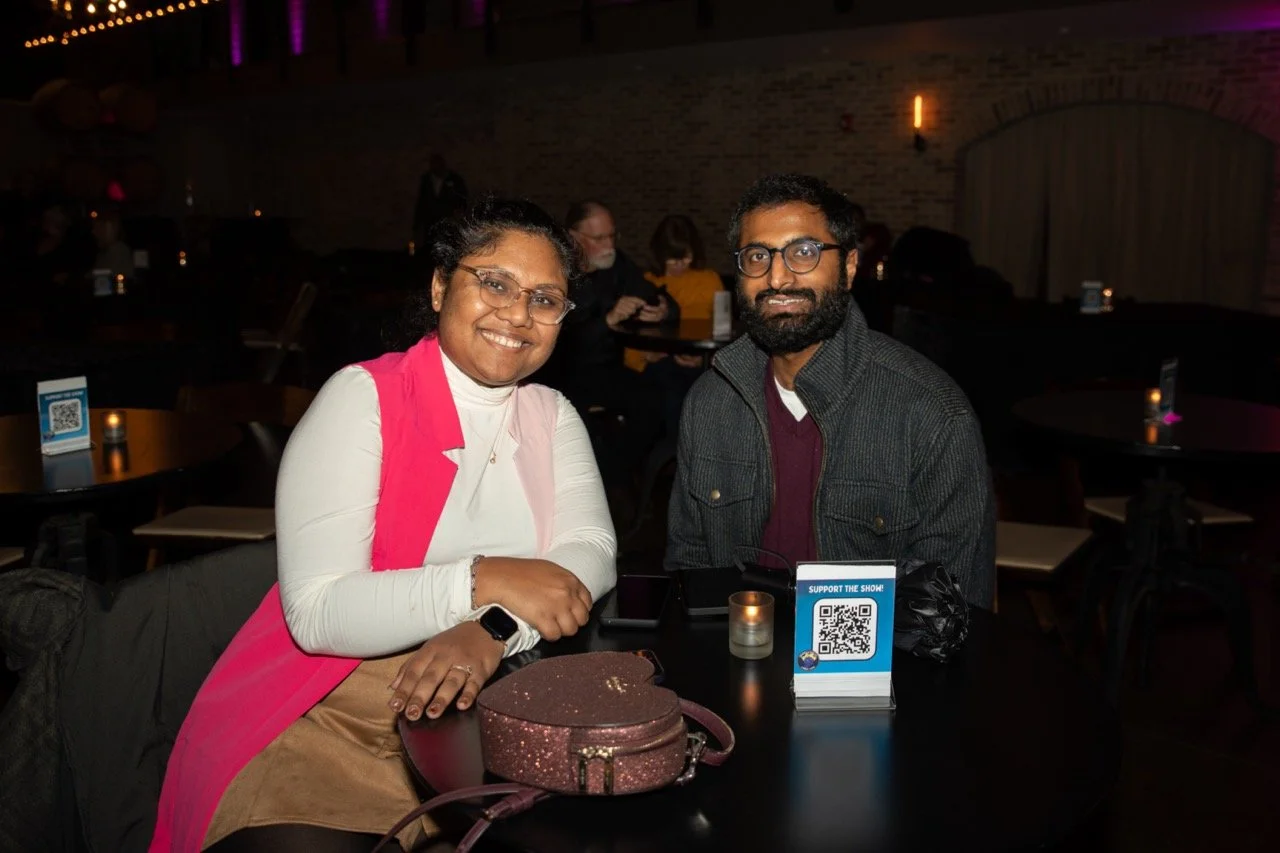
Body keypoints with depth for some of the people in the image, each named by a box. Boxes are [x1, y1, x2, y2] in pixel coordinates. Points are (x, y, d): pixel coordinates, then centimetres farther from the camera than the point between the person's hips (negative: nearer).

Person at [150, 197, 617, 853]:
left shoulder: (552, 416, 8)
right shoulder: (363, 397, -9)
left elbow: (591, 552, -7)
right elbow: (317, 611, -18)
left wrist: (495, 630, -25)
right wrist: (483, 582, -28)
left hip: (474, 709, 5)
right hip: (325, 722, -5)